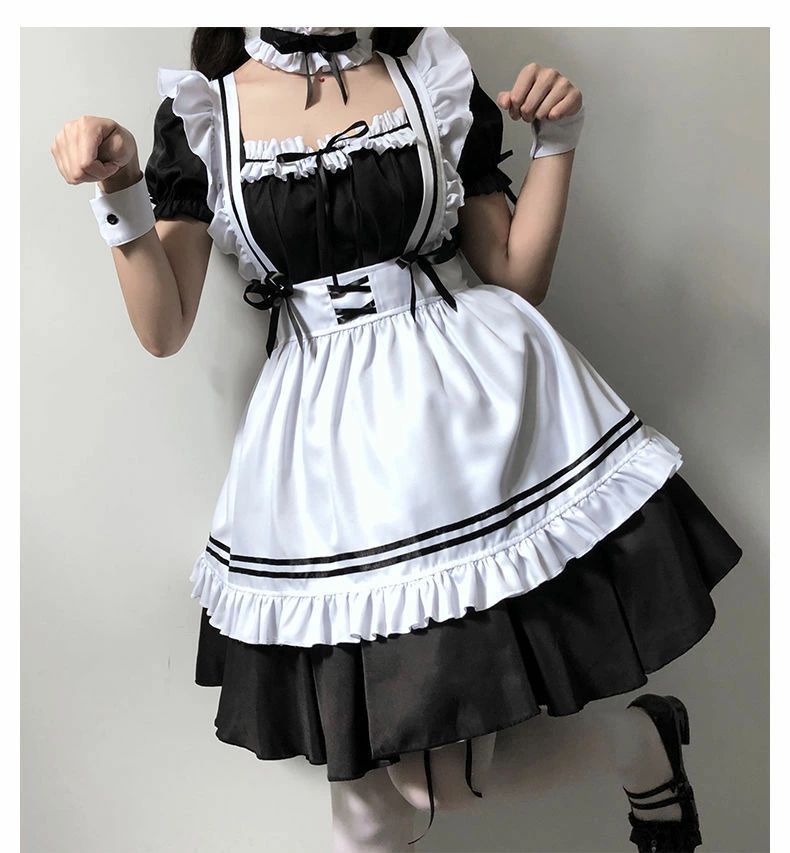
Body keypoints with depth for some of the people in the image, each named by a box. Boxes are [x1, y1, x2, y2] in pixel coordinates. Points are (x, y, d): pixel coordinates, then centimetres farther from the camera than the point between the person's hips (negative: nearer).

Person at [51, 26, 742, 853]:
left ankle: (640, 738, 29)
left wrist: (556, 140, 3)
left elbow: (516, 277, 10)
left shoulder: (436, 78, 11)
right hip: (329, 436, 1)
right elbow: (164, 331, 4)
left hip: (473, 392, 0)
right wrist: (119, 192, -8)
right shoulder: (199, 114, 8)